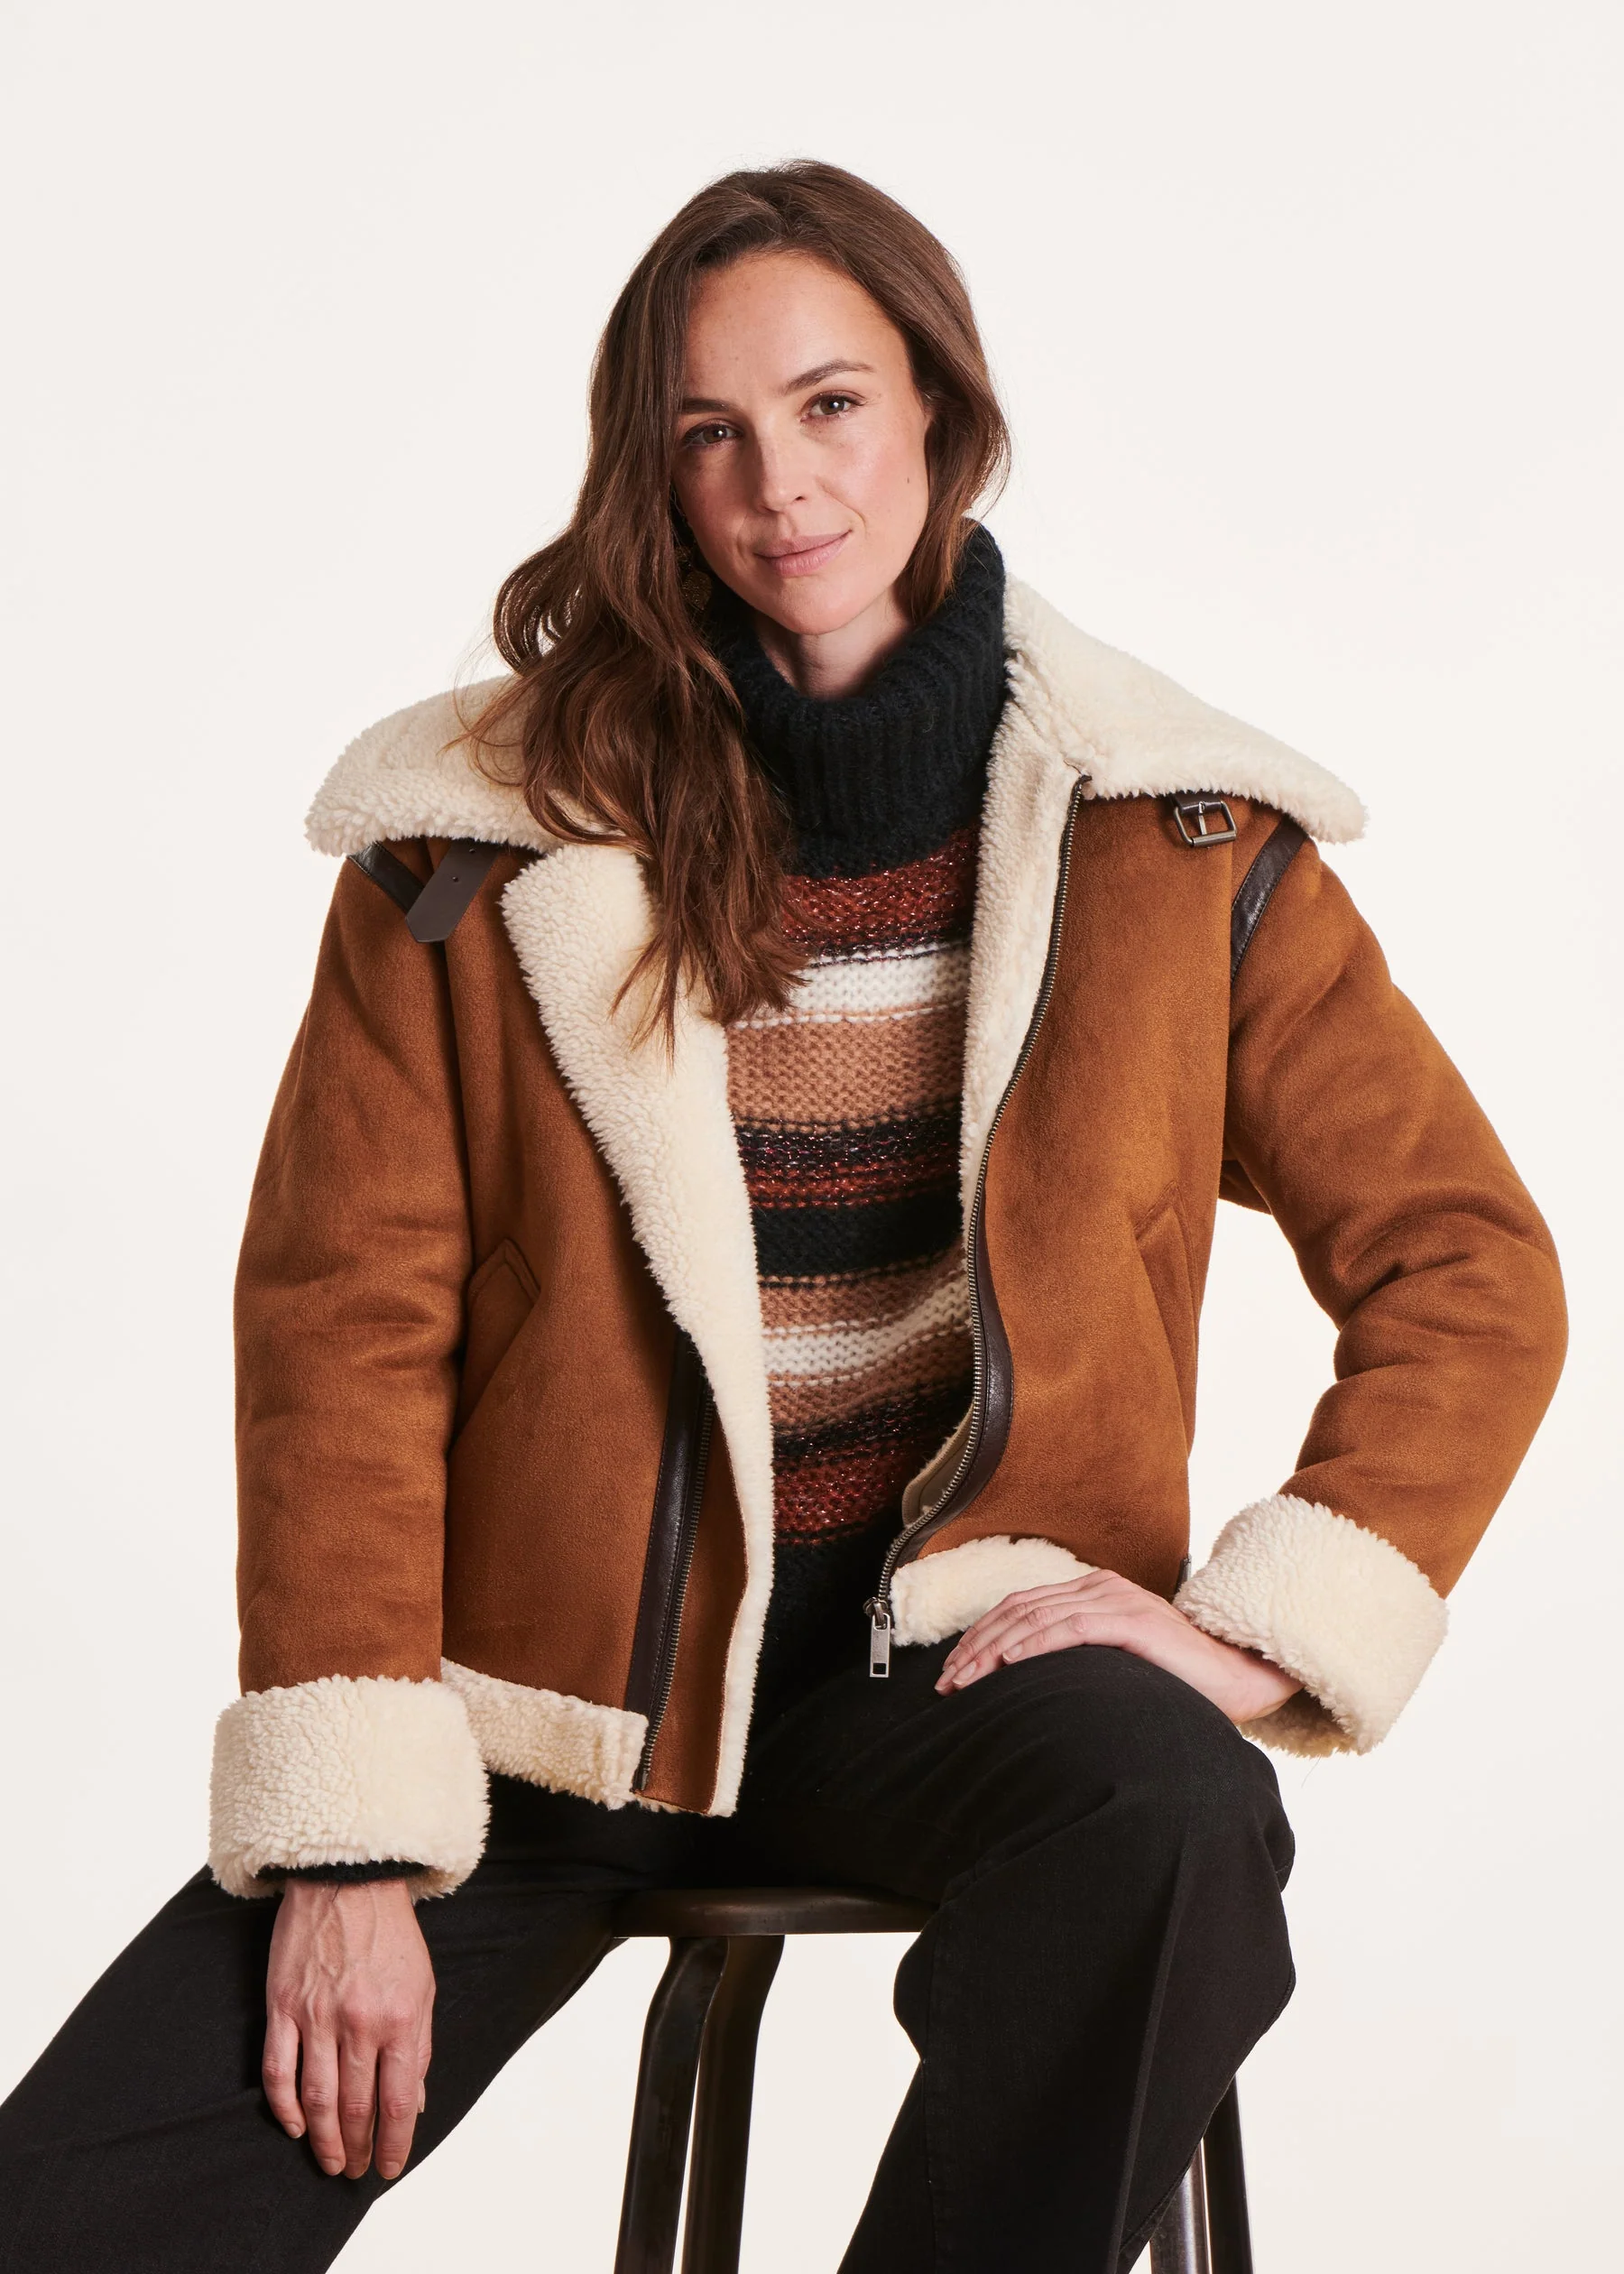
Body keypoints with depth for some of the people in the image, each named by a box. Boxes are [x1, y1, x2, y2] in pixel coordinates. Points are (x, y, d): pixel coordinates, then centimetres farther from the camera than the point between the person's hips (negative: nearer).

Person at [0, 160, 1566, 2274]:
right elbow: (341, 1319, -4)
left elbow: (1469, 1266, 3)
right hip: (557, 1688, 0)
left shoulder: (1174, 837, 0)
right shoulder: (490, 832, -2)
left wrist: (1264, 1628, -11)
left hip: (953, 1641, 1)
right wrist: (350, 1841, -10)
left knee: (1174, 1828, -35)